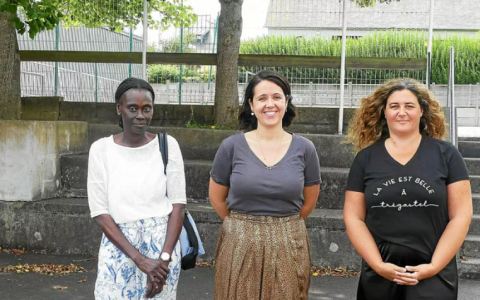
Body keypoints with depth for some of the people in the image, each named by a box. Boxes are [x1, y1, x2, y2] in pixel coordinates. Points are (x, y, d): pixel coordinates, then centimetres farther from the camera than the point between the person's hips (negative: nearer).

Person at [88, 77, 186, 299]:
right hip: (118, 249, 0)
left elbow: (178, 204, -2)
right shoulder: (101, 149, -3)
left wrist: (164, 258, -13)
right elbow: (99, 212, -6)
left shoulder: (167, 145, -1)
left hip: (163, 245, 1)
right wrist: (139, 259, -14)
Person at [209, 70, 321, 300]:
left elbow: (309, 202, 10)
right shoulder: (232, 146, -5)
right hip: (239, 248, 0)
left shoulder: (304, 149, -2)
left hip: (289, 248, 1)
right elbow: (216, 198, 7)